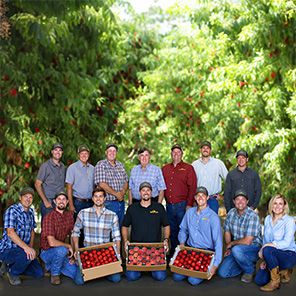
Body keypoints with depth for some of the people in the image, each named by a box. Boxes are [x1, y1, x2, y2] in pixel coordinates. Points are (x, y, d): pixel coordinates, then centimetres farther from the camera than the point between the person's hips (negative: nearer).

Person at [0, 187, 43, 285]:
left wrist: (31, 247, 1)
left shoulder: (31, 212, 8)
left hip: (21, 249, 8)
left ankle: (10, 266, 19)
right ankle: (12, 272, -5)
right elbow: (10, 233, -28)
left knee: (39, 273, 4)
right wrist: (26, 247, -38)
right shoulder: (12, 210, -17)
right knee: (27, 255, -36)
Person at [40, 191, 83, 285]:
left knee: (80, 280, -8)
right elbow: (52, 242, -27)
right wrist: (68, 246, -15)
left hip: (61, 253, 6)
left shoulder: (69, 215, 3)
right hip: (47, 252, -6)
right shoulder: (49, 217, -19)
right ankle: (54, 273, -8)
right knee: (62, 250, -40)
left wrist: (72, 255, -2)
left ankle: (53, 266, 16)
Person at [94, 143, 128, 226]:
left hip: (121, 202, 6)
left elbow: (126, 181, 14)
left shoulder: (120, 165, 13)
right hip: (108, 203, -6)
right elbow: (101, 184, -16)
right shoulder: (101, 165, -7)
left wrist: (123, 191, -7)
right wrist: (116, 194, -14)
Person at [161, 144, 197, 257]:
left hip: (182, 205, -4)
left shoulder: (188, 168, 1)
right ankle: (173, 253, 22)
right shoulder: (165, 169, 14)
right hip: (169, 205, 4)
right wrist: (160, 201, 5)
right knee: (172, 230, 12)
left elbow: (192, 187, -5)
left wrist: (189, 204, -12)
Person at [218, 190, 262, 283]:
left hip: (253, 248, -6)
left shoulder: (253, 216, -21)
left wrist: (231, 243, -10)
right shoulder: (231, 213, -1)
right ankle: (247, 264, 16)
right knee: (222, 272, -9)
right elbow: (227, 232, 10)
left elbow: (247, 241, -24)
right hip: (236, 248, 6)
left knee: (236, 249, -37)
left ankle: (250, 270, -7)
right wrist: (228, 248, -4)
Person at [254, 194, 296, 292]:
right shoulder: (267, 219, 4)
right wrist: (264, 260, -2)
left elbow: (287, 243, -25)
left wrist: (266, 246, -26)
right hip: (273, 256, 6)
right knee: (259, 280, -11)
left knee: (268, 250, -34)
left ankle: (275, 281, -13)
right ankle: (280, 271, 17)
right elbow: (265, 240, 7)